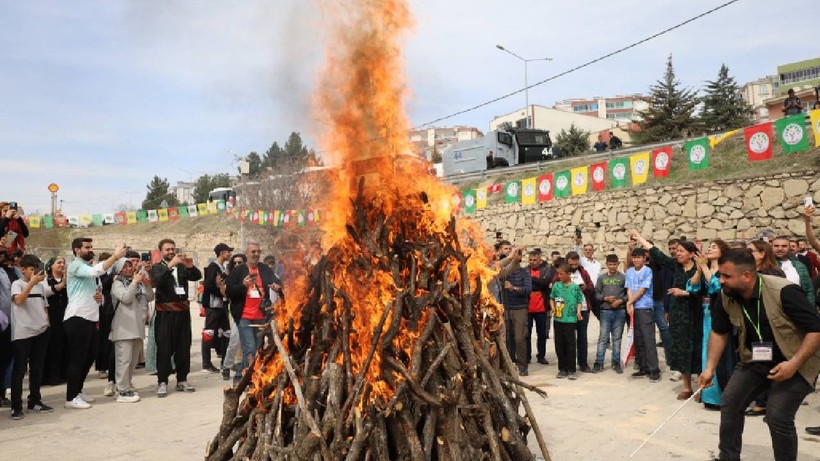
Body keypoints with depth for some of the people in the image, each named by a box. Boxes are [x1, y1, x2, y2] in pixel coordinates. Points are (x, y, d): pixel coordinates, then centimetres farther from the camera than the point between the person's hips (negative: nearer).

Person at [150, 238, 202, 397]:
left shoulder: (182, 267, 13)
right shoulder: (157, 267, 4)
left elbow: (197, 276, -1)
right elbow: (157, 281, -16)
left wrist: (191, 266, -20)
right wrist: (170, 265, -26)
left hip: (183, 312, 4)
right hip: (165, 314, -3)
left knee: (184, 347, 7)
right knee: (164, 348, -3)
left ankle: (182, 380, 16)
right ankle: (162, 382, 4)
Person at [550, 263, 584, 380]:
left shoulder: (575, 287, -2)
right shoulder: (556, 285, 6)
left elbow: (579, 301, 2)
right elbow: (552, 298, 14)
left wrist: (578, 311, -13)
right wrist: (552, 308, -2)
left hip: (570, 319, -3)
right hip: (557, 319, 4)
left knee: (570, 344, -1)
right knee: (559, 344, 8)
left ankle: (572, 370, 8)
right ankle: (562, 369, 19)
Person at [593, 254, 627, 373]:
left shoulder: (623, 277, 2)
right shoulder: (601, 278, 6)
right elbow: (596, 294, 4)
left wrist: (620, 300, -13)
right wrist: (605, 298, -13)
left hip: (619, 311, 0)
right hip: (605, 311, 0)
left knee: (617, 338, 8)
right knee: (603, 338, 1)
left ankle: (616, 363, 17)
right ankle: (599, 363, 5)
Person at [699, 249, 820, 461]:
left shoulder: (784, 292, -30)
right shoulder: (726, 297, -12)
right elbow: (719, 332, 3)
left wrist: (794, 363, -31)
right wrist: (710, 368, -2)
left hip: (793, 363, -5)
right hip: (755, 360, 6)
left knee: (778, 416, -17)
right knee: (730, 402, 1)